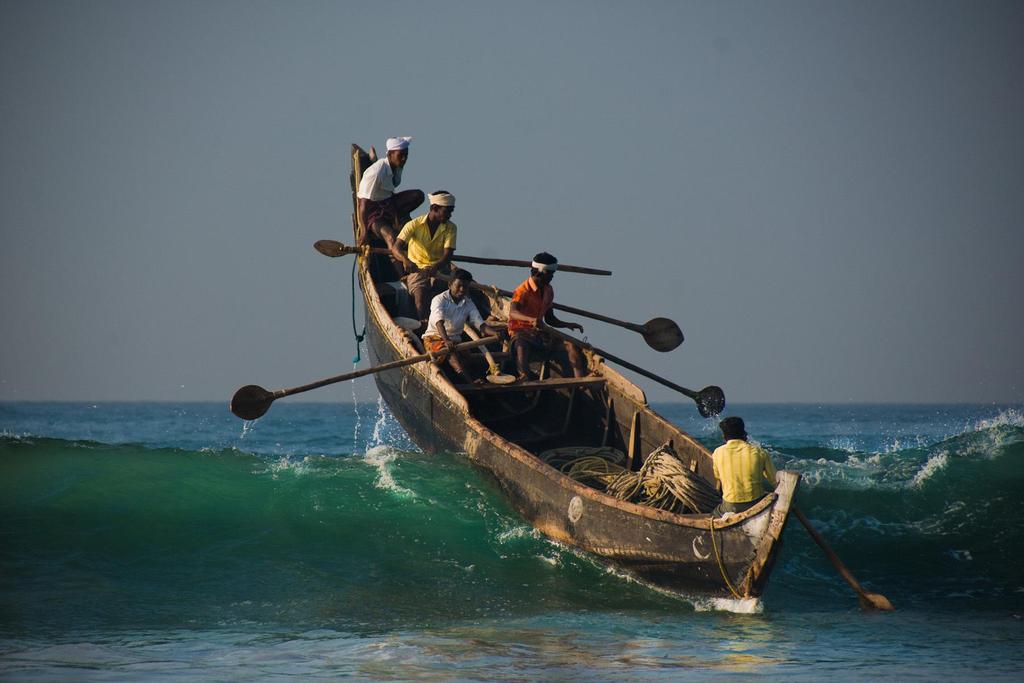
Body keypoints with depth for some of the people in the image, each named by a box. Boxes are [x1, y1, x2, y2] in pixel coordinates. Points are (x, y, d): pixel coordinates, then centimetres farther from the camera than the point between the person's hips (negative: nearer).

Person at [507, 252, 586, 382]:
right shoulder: (523, 291, -13)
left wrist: (568, 325, 5)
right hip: (520, 332, -7)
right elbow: (513, 312, -32)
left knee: (570, 343, -12)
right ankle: (524, 376, -65)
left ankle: (580, 379, -22)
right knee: (522, 345, -42)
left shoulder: (548, 291, 12)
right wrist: (532, 320, -49)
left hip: (540, 333, 7)